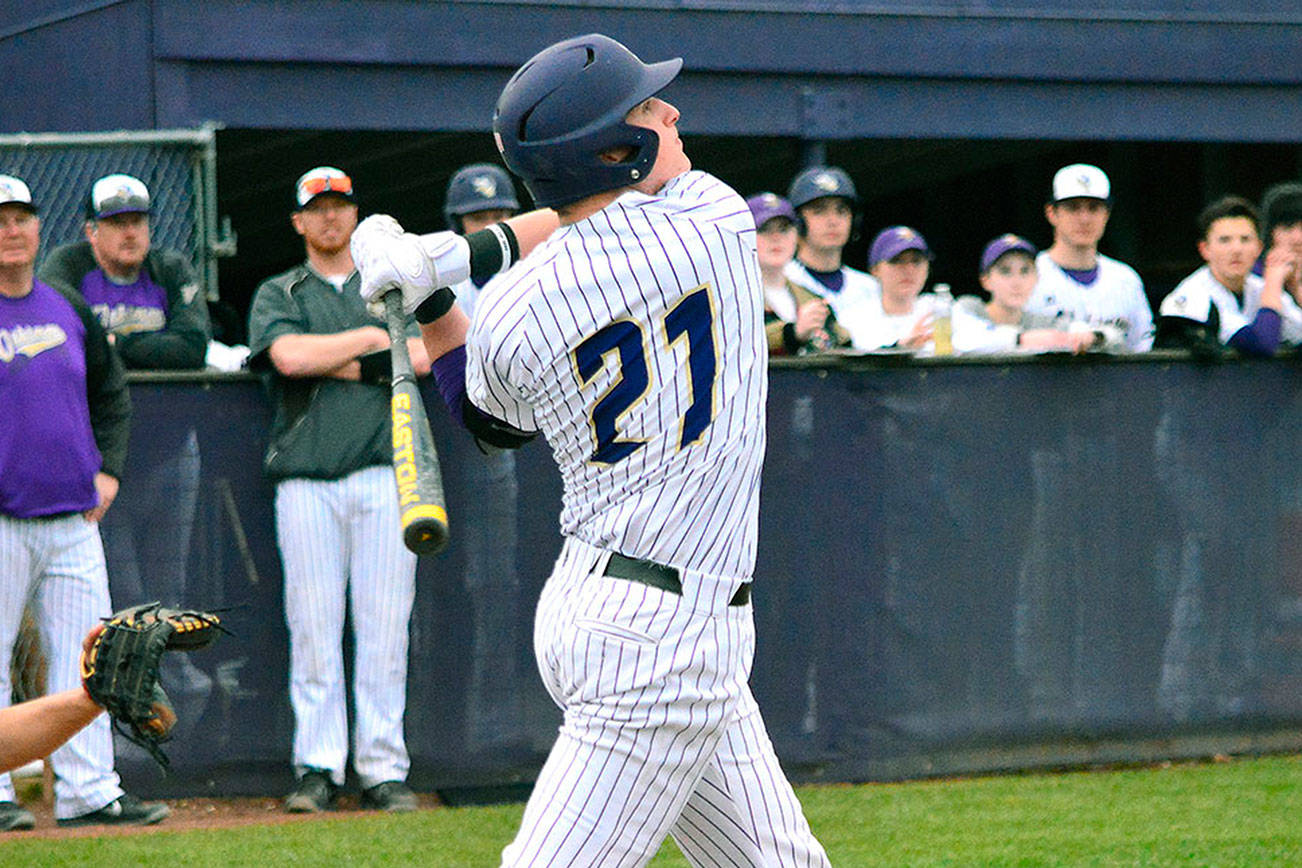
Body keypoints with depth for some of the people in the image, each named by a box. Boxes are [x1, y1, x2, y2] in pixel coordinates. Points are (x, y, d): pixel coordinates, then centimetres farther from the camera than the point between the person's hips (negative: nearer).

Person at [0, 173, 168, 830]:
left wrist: (107, 469, 12)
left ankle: (88, 793, 5)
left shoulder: (68, 310, 13)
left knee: (82, 656, 3)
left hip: (73, 515, 5)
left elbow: (113, 394, 25)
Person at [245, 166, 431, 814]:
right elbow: (288, 355, -8)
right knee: (313, 627, -4)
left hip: (384, 474, 1)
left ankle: (384, 768, 0)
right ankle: (317, 767, 0)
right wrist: (368, 340, -2)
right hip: (306, 482, -1)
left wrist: (329, 362, -6)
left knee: (384, 628, -3)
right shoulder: (277, 295, 13)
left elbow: (421, 357, -1)